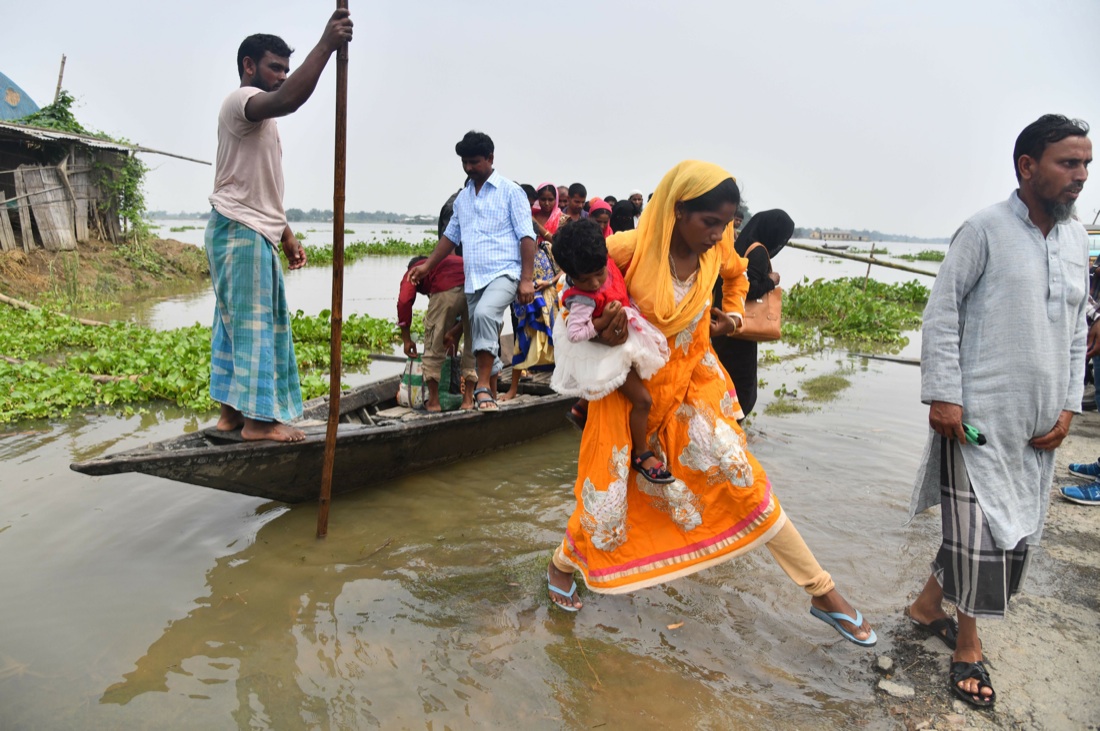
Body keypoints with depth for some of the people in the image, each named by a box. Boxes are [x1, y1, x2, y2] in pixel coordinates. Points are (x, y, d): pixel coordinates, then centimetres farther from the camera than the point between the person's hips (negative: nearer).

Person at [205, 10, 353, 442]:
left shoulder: (260, 118, 23)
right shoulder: (240, 101, -8)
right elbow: (288, 100, -33)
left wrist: (286, 235, 21)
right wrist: (325, 45, -34)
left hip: (252, 232, 10)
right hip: (241, 232, -10)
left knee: (236, 323, 10)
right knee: (255, 323, -8)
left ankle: (231, 411, 16)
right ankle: (258, 418, -3)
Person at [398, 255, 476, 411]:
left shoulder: (413, 271, 29)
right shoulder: (446, 260, 44)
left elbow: (404, 302, 8)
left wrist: (406, 339, 14)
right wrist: (452, 332, 52)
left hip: (447, 290, -4)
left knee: (434, 346, 12)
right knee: (473, 345, 19)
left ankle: (433, 401, 16)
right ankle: (468, 399, 21)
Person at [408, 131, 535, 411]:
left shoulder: (510, 192, -1)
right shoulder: (462, 197, 17)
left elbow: (526, 237, -7)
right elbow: (451, 235, 25)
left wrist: (527, 279, -15)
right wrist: (428, 265, 17)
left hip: (503, 273, -6)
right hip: (473, 279, 6)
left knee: (484, 314, -32)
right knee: (484, 336, 9)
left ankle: (483, 386, -25)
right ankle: (490, 396, 22)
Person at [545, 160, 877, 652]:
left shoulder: (717, 249, -10)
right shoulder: (628, 249, -24)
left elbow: (737, 274, 16)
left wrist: (732, 314, 1)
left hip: (691, 381, 3)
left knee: (744, 480, -1)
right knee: (609, 491, 4)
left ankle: (822, 592, 12)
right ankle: (563, 565, 37)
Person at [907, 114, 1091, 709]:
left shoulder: (1076, 239, 11)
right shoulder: (985, 229, -8)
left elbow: (1077, 331, 15)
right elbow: (941, 313, -10)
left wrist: (1068, 406, 7)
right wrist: (942, 395, -16)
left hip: (1039, 423, 7)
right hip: (977, 414, -7)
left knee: (1013, 526, 13)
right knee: (976, 527, 0)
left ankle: (928, 604, 32)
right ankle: (967, 646, 19)